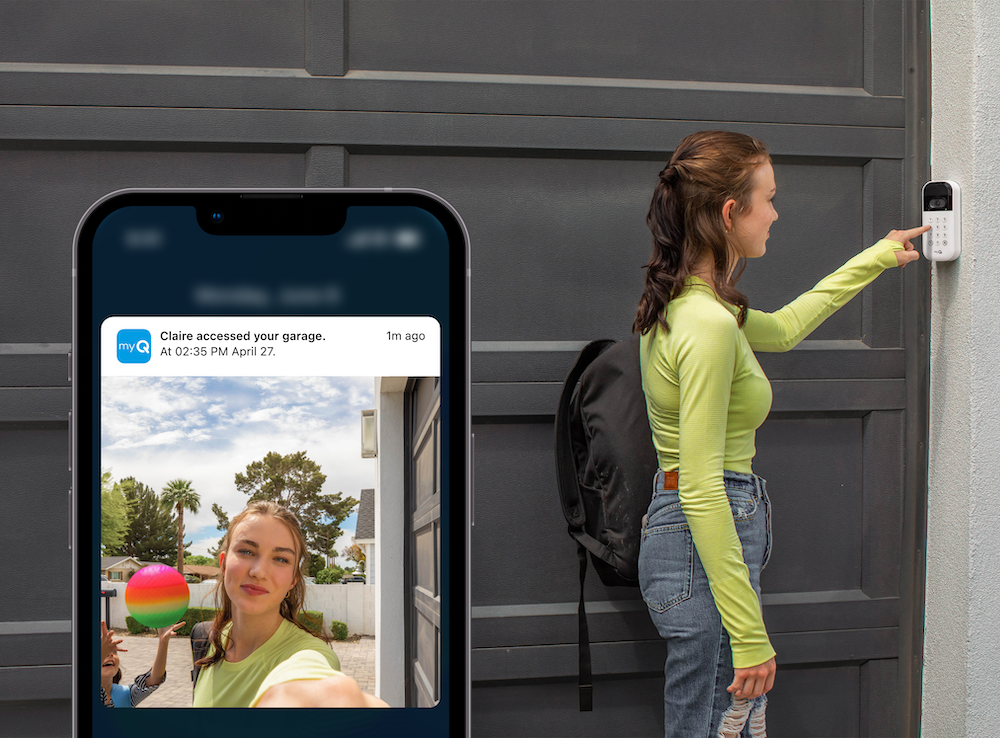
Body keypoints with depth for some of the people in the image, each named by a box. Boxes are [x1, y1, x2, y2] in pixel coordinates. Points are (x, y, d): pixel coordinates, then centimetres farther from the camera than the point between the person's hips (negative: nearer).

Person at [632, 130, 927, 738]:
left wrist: (876, 258, 37)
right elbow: (701, 489, -23)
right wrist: (749, 633, -23)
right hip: (707, 549, -10)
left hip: (678, 531, 10)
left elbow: (782, 329, 30)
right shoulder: (710, 326, -20)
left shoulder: (682, 302, 9)